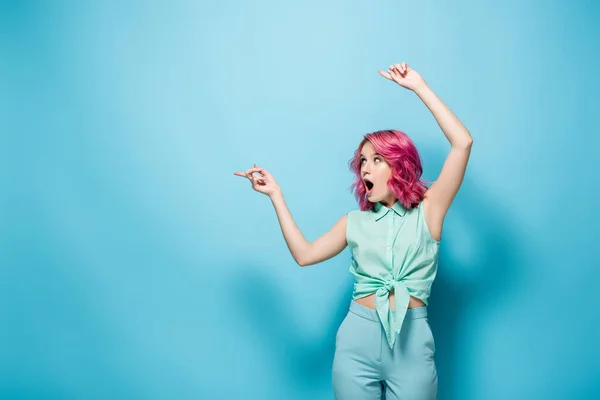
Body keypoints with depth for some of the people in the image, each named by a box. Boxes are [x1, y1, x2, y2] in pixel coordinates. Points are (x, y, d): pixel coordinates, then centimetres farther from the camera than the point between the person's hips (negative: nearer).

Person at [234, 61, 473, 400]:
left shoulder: (427, 211, 2)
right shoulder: (356, 222, 12)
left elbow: (463, 142, -6)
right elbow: (305, 254, 2)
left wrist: (419, 87, -4)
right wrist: (276, 195, 3)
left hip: (412, 341, -2)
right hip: (358, 339, 2)